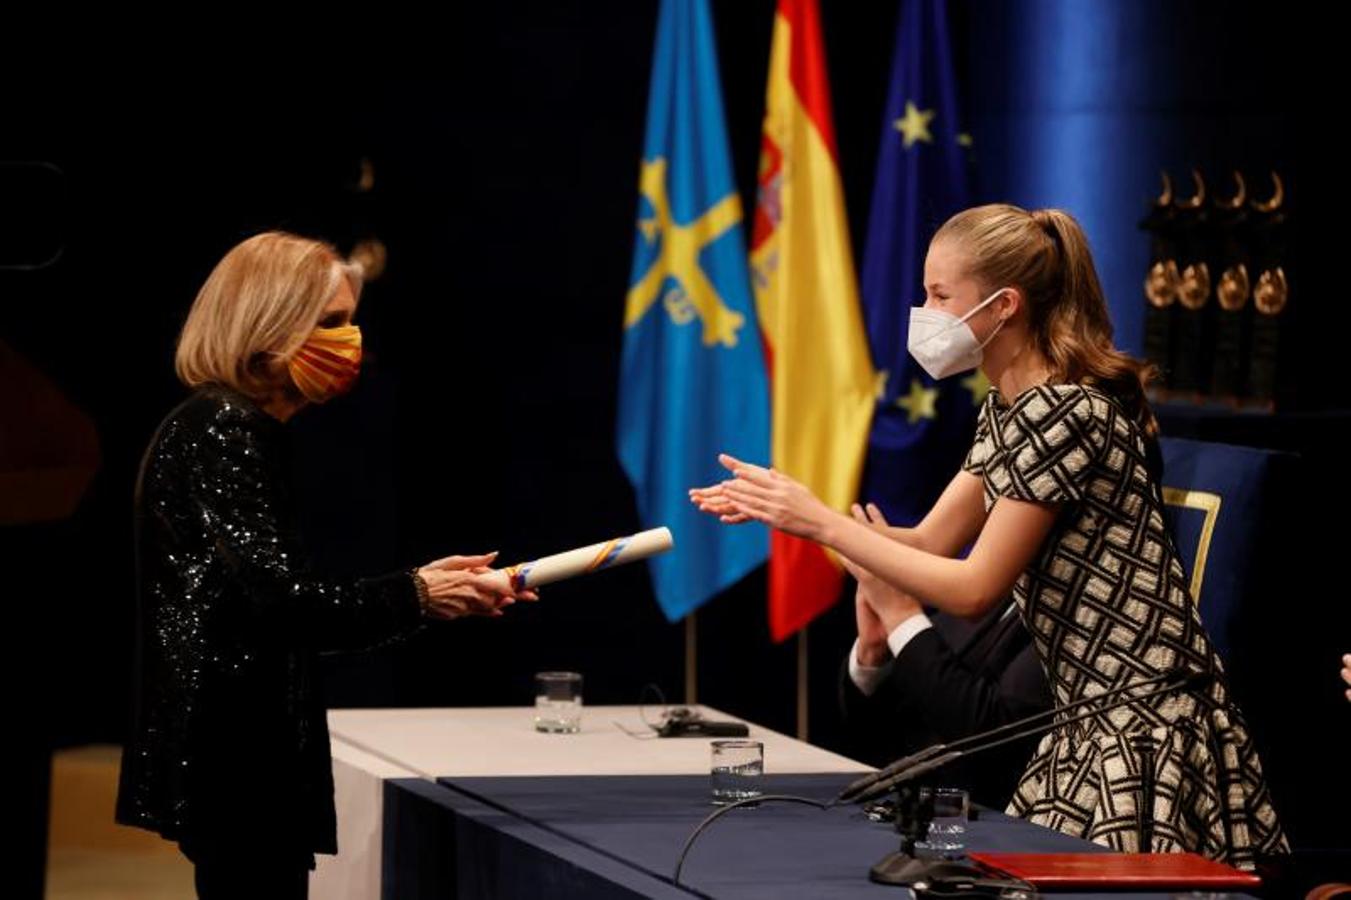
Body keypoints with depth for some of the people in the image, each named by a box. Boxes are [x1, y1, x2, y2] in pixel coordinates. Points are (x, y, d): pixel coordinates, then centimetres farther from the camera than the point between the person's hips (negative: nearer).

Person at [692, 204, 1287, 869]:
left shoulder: (1067, 414, -18)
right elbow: (931, 542, 13)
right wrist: (787, 511, 1)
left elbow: (973, 589, -17)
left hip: (1145, 729, -9)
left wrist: (822, 522, -14)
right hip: (1095, 718, 10)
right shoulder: (1008, 409, 13)